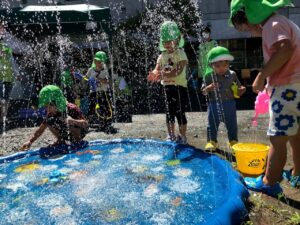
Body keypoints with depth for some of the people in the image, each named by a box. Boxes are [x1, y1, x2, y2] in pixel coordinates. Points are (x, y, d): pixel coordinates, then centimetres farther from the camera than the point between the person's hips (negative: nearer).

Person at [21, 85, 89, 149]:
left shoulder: (71, 109, -28)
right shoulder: (51, 114, -10)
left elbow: (86, 124, -31)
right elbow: (41, 129, -3)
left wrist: (73, 121, -49)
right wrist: (30, 141, -11)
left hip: (79, 133, -5)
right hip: (65, 133, 6)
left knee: (69, 124, -35)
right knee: (50, 121, -14)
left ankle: (77, 140, -9)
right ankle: (61, 140, 3)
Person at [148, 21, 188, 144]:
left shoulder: (180, 54, -8)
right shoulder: (162, 56, 10)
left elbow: (178, 70, -22)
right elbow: (157, 69, 1)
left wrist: (163, 74, -32)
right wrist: (154, 74, -24)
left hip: (179, 87, -6)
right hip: (167, 87, 6)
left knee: (180, 112, -1)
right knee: (169, 112, 12)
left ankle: (183, 136, 11)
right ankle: (171, 136, 25)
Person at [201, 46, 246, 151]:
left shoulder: (232, 75, 0)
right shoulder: (208, 77, -5)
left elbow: (238, 87, 8)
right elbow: (203, 91, -3)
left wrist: (241, 90, -14)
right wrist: (208, 88, -24)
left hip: (229, 104, 1)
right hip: (214, 104, -1)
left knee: (232, 124, 12)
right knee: (212, 124, 7)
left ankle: (233, 141, 27)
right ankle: (212, 141, 21)